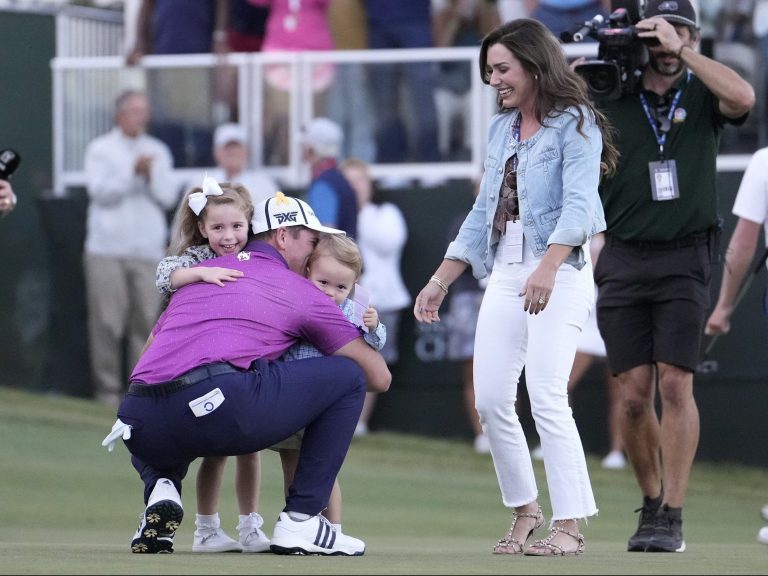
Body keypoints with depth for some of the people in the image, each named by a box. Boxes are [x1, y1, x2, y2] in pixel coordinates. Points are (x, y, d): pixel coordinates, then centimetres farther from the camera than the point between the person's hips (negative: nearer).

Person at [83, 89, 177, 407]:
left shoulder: (158, 151, 16)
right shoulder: (100, 149, 7)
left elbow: (168, 197, 9)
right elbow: (99, 191, -6)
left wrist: (152, 174, -8)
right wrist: (132, 172, -14)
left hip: (148, 250, 3)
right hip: (107, 248, -3)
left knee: (147, 319, -3)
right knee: (107, 321, -7)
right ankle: (108, 389, -3)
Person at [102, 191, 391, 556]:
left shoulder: (201, 272, 30)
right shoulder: (299, 290, 17)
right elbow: (379, 377, 20)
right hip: (219, 404, -6)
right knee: (348, 376, 12)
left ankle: (161, 488, 8)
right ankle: (299, 522, 8)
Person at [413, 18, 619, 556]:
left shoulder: (575, 124, -6)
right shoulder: (502, 128, 17)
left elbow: (579, 205, -18)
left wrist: (547, 268, -33)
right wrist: (441, 281, 17)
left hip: (560, 274, -8)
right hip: (505, 276, 8)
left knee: (547, 398, -15)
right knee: (490, 400, 2)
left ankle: (570, 524, -11)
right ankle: (525, 511, 15)